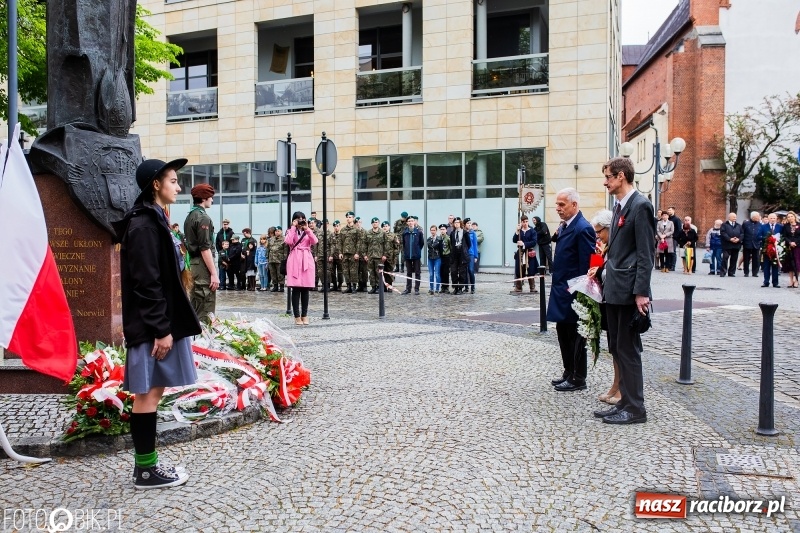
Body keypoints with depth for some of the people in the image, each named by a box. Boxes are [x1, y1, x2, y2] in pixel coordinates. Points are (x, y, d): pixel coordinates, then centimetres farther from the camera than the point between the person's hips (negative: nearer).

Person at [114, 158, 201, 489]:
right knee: (147, 393, -2)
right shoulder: (144, 225, -15)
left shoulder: (153, 220, 15)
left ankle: (145, 464, 23)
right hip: (151, 325, -10)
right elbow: (146, 283, -20)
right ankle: (146, 470, 9)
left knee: (151, 392, 14)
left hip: (160, 321, 10)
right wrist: (161, 329, -20)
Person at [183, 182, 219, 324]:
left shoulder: (189, 216, 15)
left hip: (193, 262, 10)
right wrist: (214, 273, -19)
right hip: (203, 264, -10)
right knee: (206, 309, -6)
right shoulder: (203, 217, -13)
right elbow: (205, 248, -19)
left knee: (195, 306, 14)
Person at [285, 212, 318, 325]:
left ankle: (304, 315, 11)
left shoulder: (308, 232, 16)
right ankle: (297, 316, 1)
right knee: (296, 289, -5)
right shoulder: (291, 231, 10)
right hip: (295, 260, -2)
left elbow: (315, 241, -5)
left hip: (307, 260, 3)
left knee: (306, 289, 3)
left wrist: (307, 229, -7)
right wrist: (293, 227, -7)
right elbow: (288, 241, -13)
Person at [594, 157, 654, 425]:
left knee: (628, 350, -1)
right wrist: (604, 269, 14)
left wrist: (641, 292, -20)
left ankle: (635, 408, 10)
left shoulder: (640, 205, -12)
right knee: (616, 348, 14)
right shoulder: (619, 205, 15)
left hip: (629, 291, -9)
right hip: (614, 290, 9)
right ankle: (625, 401, 25)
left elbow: (645, 253, -17)